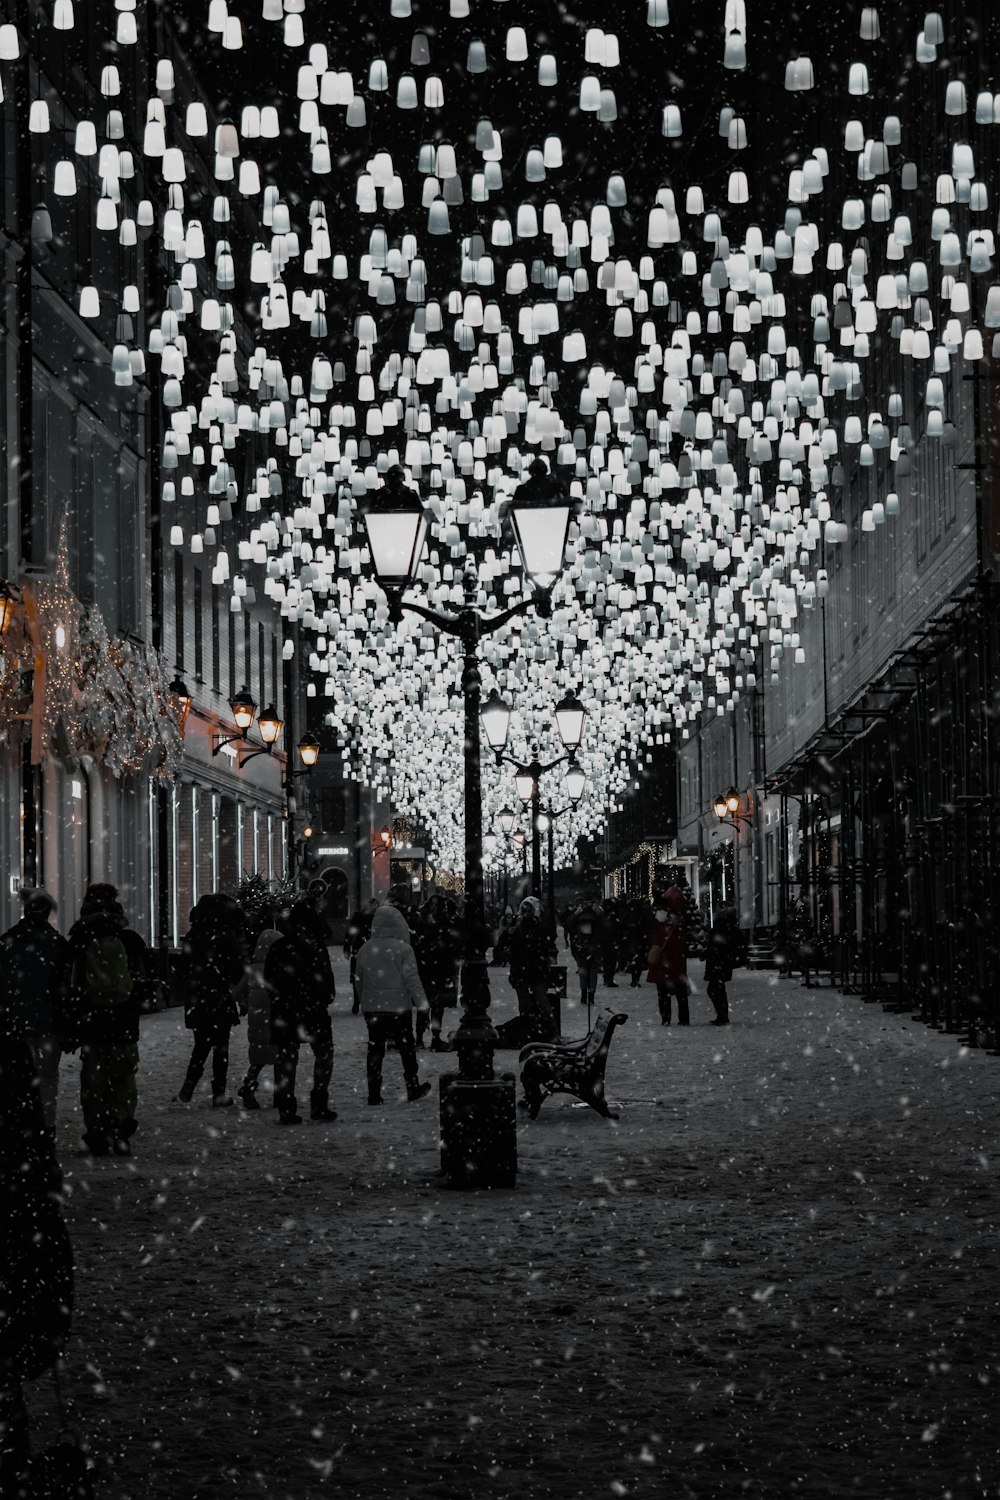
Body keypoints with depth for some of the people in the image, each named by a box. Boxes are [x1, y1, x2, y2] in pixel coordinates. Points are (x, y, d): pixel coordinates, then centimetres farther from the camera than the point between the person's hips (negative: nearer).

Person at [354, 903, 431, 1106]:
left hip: (371, 1008, 4)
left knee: (375, 1051, 6)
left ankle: (374, 1094, 4)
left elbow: (359, 980, 11)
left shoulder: (365, 949, 3)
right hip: (398, 1007, -3)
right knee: (407, 1049, 10)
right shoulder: (403, 949, -11)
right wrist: (421, 1002, -1)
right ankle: (413, 1088, 17)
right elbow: (411, 979, -10)